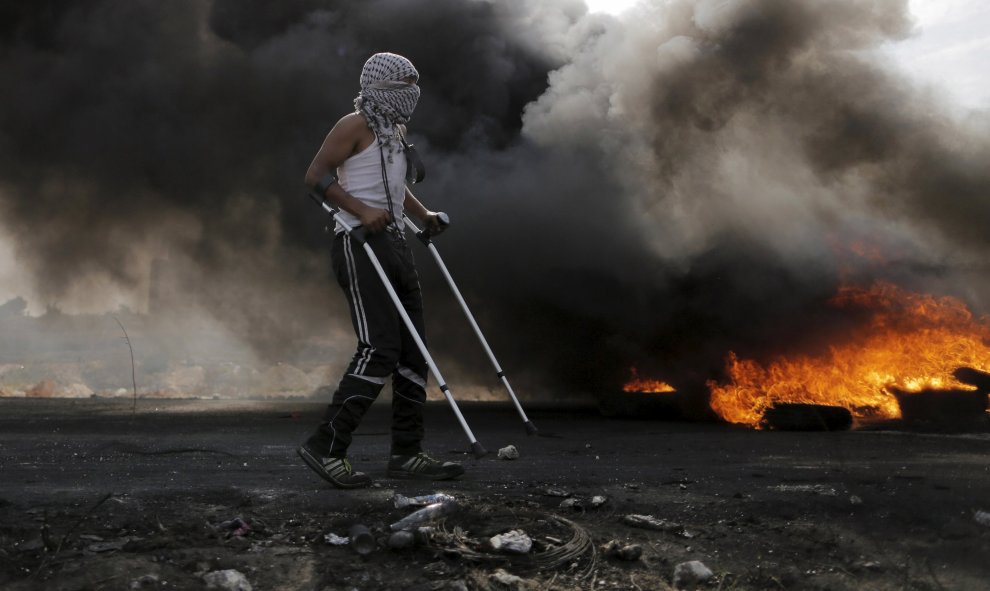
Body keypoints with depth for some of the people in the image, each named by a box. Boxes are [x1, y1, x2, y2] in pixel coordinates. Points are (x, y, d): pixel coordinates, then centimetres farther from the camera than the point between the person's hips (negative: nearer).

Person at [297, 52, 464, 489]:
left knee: (412, 351, 6)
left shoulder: (396, 130, 20)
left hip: (394, 244, 9)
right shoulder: (356, 126, -7)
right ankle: (325, 447, -10)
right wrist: (363, 211, -23)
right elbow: (316, 175, -14)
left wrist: (423, 215, 21)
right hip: (360, 245, -9)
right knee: (379, 350, -17)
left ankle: (407, 454, 12)